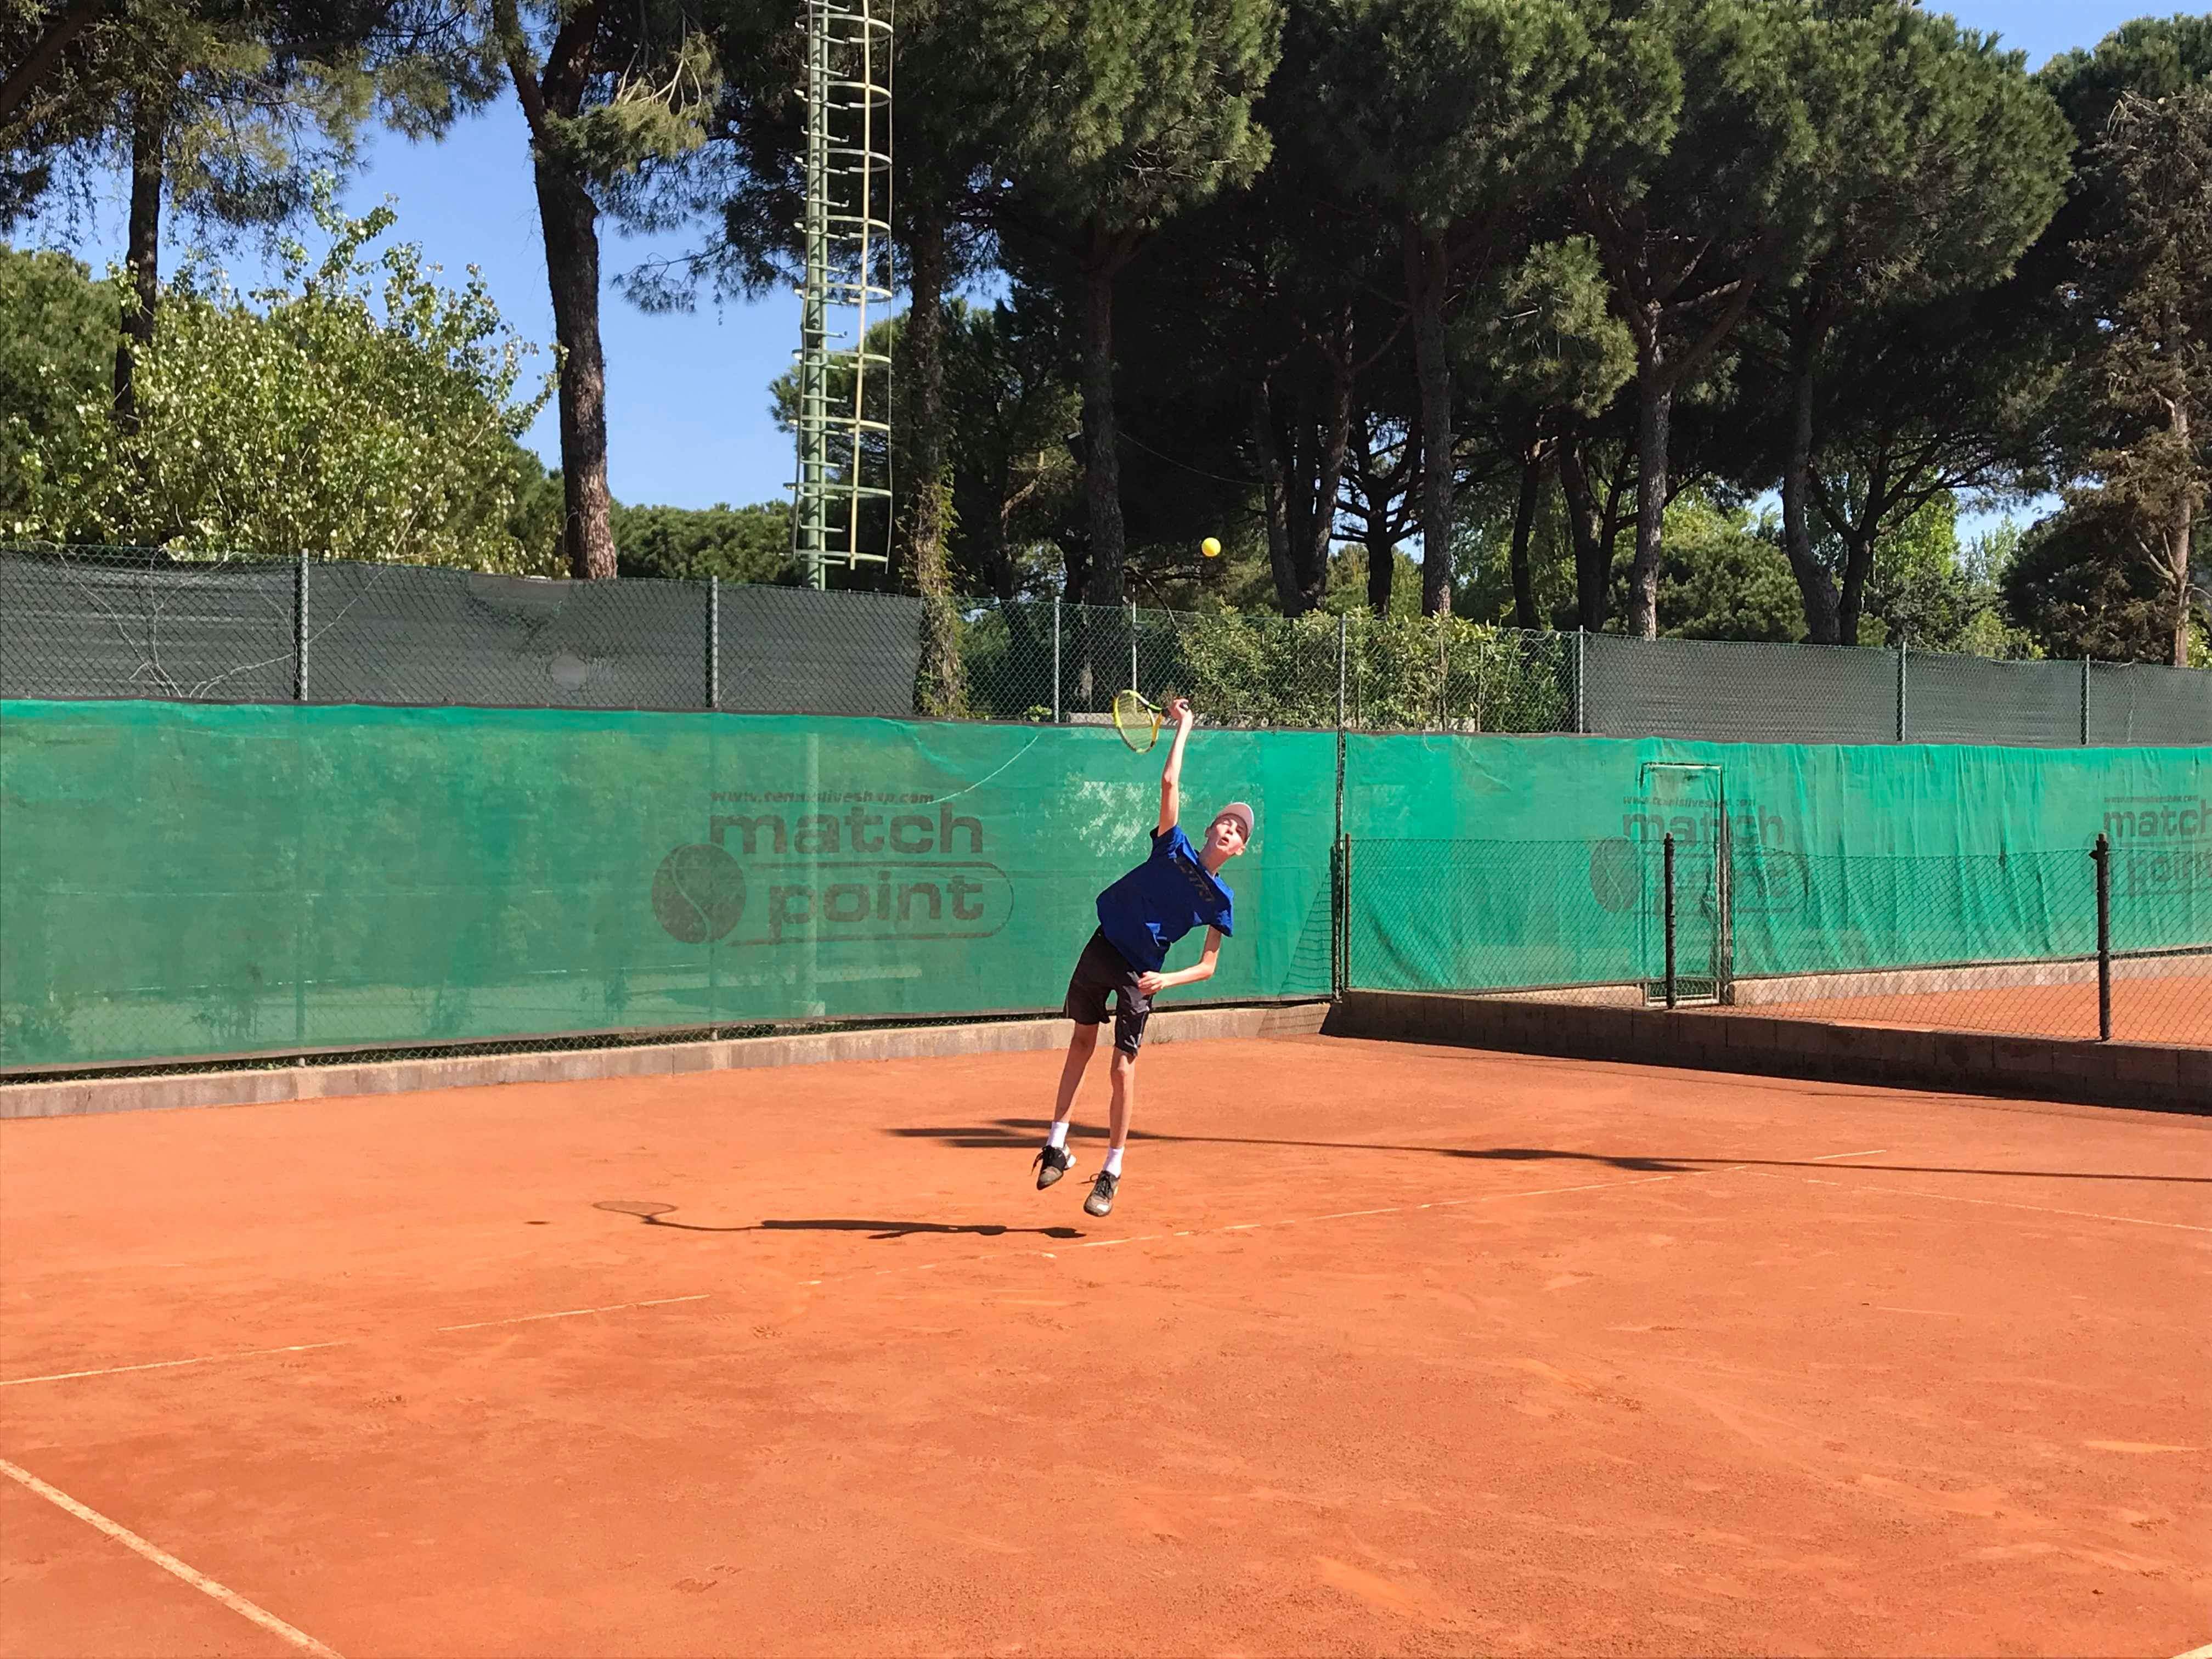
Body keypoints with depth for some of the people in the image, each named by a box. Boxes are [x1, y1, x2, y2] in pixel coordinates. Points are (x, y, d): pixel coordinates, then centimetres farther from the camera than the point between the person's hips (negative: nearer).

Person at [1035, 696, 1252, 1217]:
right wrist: (1183, 726, -6)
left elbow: (1208, 966, -3)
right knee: (1082, 1043, 12)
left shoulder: (1219, 899, -5)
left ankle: (1112, 1173, 4)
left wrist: (1167, 980, -18)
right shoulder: (1174, 848, -2)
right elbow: (1170, 782, -9)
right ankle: (1057, 1144, 25)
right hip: (1103, 949, 2)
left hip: (1142, 973, -2)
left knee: (1123, 1068, -6)